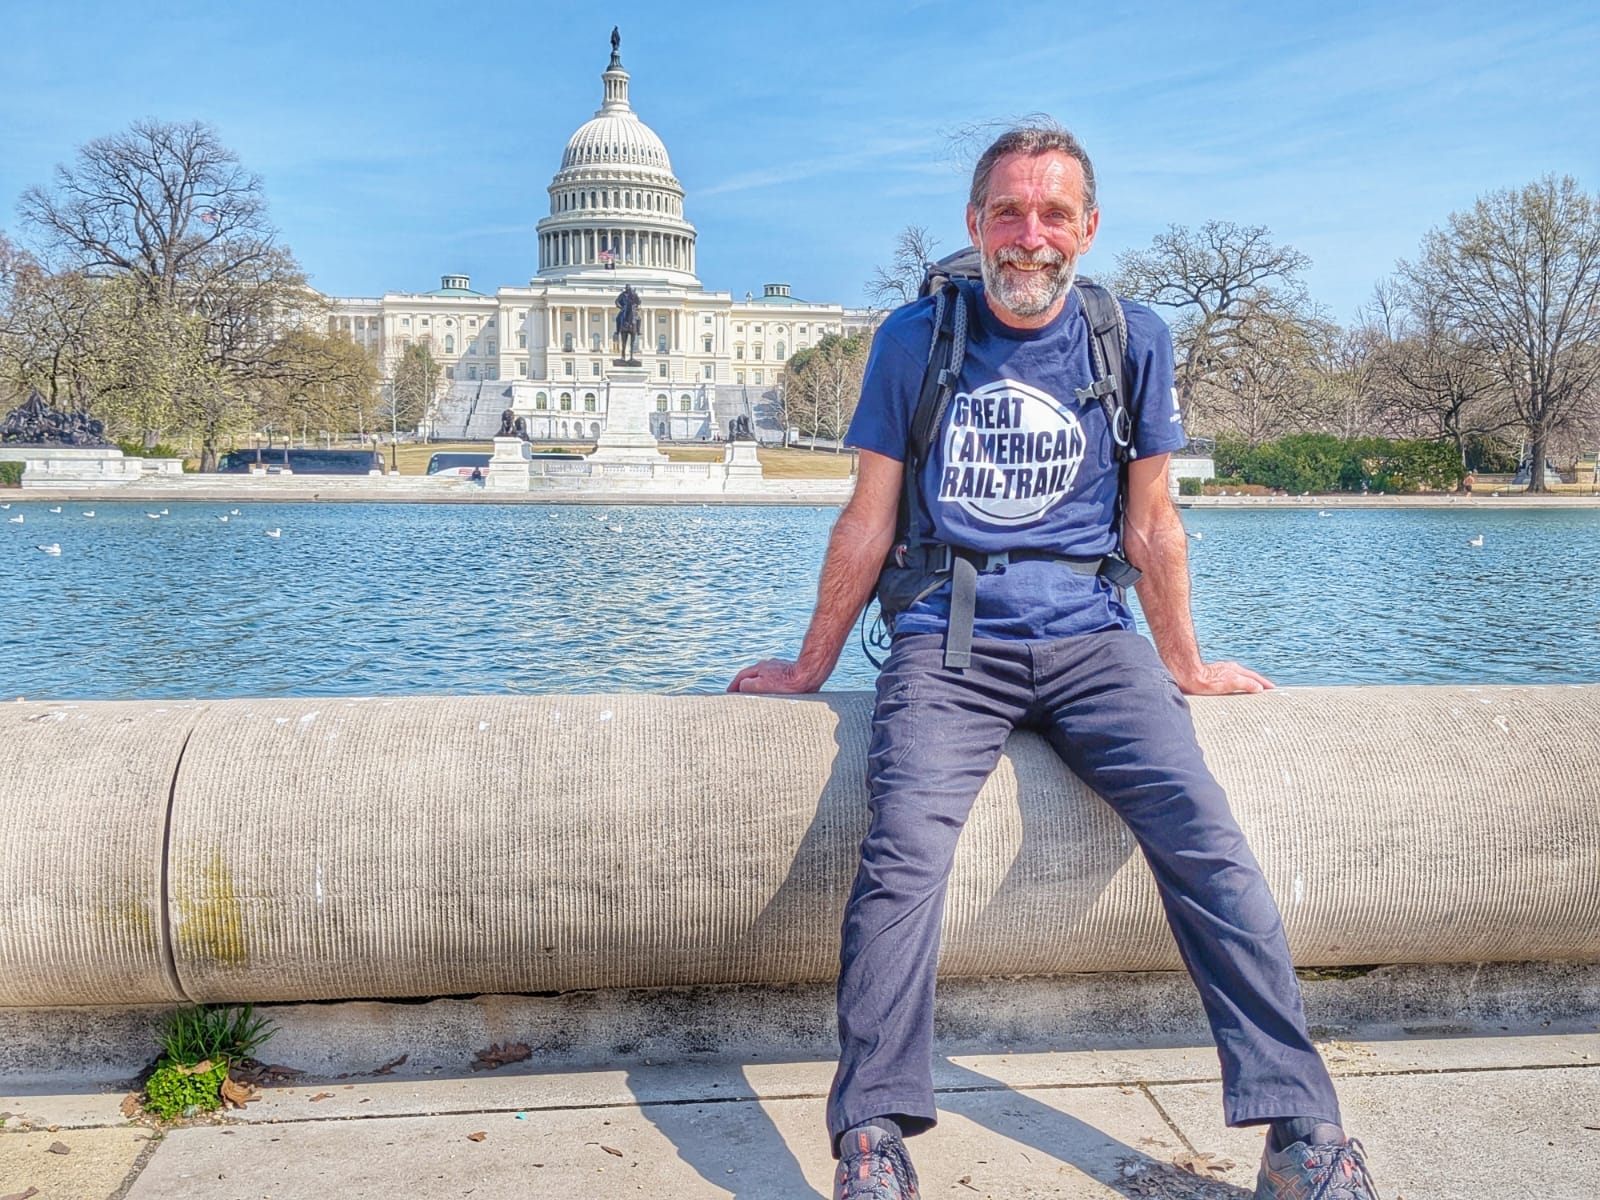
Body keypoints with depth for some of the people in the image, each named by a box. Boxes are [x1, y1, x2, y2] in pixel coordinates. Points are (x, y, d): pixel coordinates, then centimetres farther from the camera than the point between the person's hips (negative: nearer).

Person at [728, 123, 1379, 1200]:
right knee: (905, 845, -26)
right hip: (948, 637, -1)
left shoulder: (1134, 340, 9)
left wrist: (1184, 666, 21)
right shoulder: (916, 338, 6)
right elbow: (869, 521, 12)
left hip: (1089, 635, 1)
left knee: (1204, 837, -20)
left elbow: (1151, 522, 16)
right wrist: (811, 667, 16)